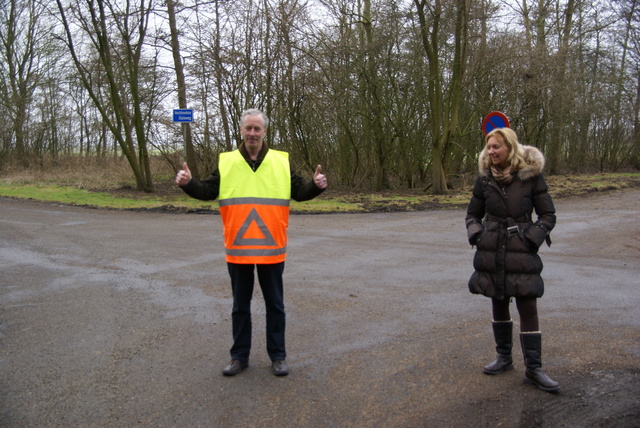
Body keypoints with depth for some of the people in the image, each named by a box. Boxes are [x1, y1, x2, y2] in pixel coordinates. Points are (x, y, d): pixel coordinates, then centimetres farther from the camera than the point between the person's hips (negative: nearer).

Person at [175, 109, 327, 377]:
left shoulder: (281, 162, 1)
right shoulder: (226, 162, 2)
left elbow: (300, 192, 2)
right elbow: (207, 191, 1)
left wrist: (316, 185, -17)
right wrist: (187, 183, -17)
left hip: (271, 249, 0)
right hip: (238, 249, 1)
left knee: (275, 304, 10)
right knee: (240, 305, 13)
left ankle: (278, 356, 24)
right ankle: (240, 356, 27)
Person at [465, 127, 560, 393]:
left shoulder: (531, 176, -5)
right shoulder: (485, 179, 2)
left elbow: (548, 215, 0)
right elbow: (473, 214, 13)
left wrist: (532, 239, -12)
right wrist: (476, 234, -4)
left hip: (521, 252, -3)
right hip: (491, 251, 3)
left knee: (528, 308, -2)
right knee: (498, 305, 12)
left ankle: (533, 368, 9)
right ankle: (504, 357, 28)